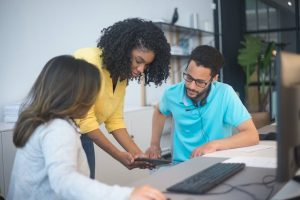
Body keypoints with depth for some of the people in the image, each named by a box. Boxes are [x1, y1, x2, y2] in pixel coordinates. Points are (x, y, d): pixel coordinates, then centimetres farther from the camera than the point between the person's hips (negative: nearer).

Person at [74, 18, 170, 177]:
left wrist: (137, 153, -8)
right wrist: (118, 155, -22)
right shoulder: (90, 61, -23)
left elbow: (115, 119, 3)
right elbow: (84, 119, -24)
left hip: (82, 135, 7)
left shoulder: (121, 73, 1)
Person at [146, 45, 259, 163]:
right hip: (180, 166, 2)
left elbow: (252, 135, -16)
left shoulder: (224, 94, -15)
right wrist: (154, 144, 10)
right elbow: (159, 111, 18)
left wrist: (214, 145, -26)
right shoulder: (172, 94, -6)